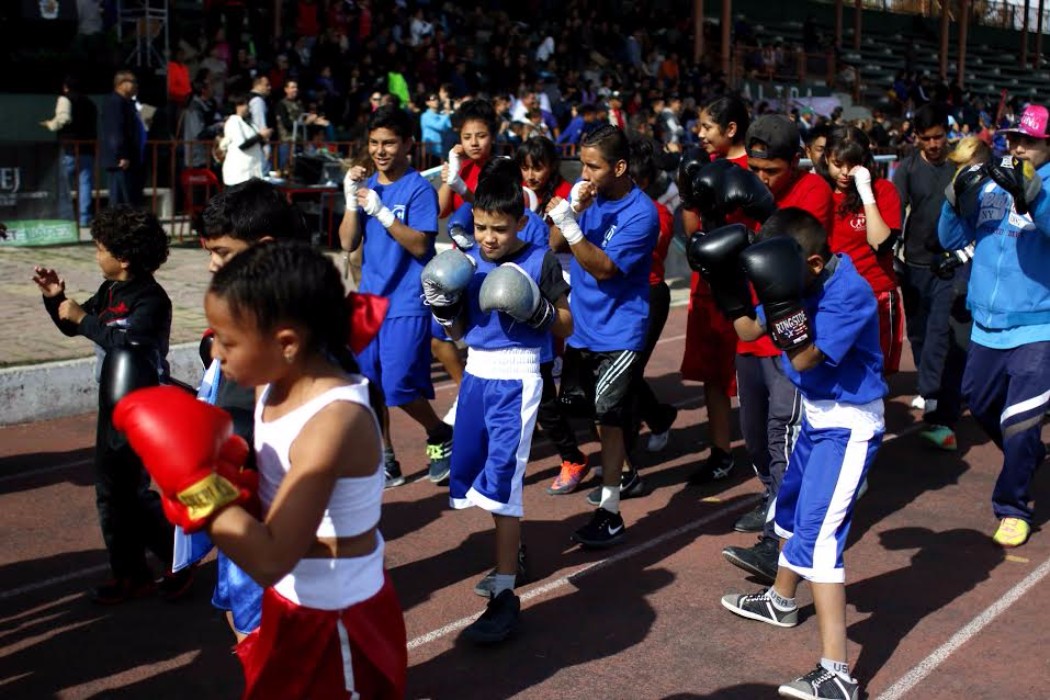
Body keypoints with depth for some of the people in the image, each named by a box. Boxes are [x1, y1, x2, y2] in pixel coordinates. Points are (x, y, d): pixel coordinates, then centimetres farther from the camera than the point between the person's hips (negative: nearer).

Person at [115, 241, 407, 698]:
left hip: (337, 621, -8)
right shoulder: (275, 389, -4)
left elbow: (270, 561, -34)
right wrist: (218, 475, -16)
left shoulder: (334, 422, -31)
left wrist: (195, 482, -34)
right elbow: (270, 501, 2)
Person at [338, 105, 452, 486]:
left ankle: (440, 436, 16)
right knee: (370, 386, 8)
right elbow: (348, 243, 4)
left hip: (406, 304, -6)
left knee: (398, 387, -10)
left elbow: (419, 244, -16)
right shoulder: (366, 185, 9)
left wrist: (381, 211, -23)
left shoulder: (419, 188, -8)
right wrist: (352, 201, -9)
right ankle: (385, 461, 22)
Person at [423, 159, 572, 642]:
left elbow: (566, 328, -2)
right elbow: (459, 332, 10)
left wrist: (537, 310, -20)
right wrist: (442, 307, -9)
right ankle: (512, 551, 39)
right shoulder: (467, 263, 4)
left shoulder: (540, 261, -9)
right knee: (469, 470, 15)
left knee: (501, 474, -12)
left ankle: (505, 593, -7)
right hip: (476, 374, 6)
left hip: (516, 378, -6)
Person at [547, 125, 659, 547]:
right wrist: (570, 211, -18)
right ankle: (627, 474, 41)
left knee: (609, 416, -10)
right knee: (603, 412, 19)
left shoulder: (640, 213, -17)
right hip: (584, 325, 7)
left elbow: (605, 268, -22)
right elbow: (556, 245, -2)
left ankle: (610, 515, -6)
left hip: (619, 330, -7)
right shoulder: (589, 197, 1)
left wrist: (571, 227, -31)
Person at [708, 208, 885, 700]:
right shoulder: (801, 279, -4)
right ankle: (781, 601, 54)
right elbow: (750, 331, 5)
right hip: (816, 414, 10)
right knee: (791, 505, 28)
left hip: (849, 424, -10)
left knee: (817, 534, -19)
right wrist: (730, 283, -6)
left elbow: (804, 359, -31)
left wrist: (782, 299, -39)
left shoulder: (848, 292, -27)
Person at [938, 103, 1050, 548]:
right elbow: (951, 240, 4)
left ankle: (1012, 507, 16)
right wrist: (957, 199, -13)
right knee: (979, 404, 23)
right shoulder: (989, 182, 4)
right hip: (987, 324, 6)